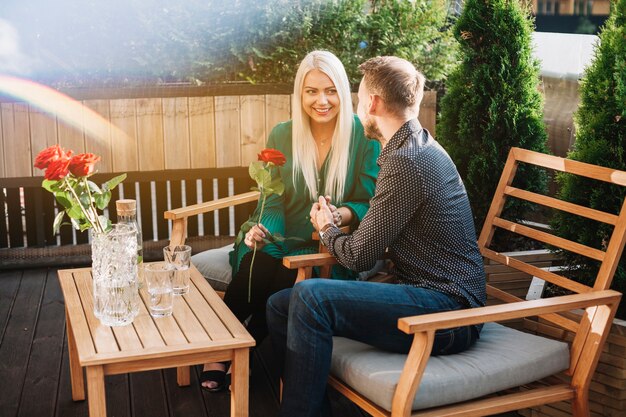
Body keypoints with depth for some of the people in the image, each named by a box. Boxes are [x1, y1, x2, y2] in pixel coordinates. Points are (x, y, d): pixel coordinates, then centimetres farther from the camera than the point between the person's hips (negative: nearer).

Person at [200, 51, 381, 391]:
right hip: (284, 241, 2)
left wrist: (340, 215, -28)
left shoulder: (364, 137, -5)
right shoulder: (282, 136, 3)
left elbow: (371, 205, -6)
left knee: (286, 281, -30)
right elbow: (273, 201, 2)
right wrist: (263, 229, -20)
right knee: (254, 269, -30)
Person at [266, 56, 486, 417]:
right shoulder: (421, 147, 14)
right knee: (280, 305, 0)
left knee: (310, 296, -27)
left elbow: (360, 257, -12)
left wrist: (327, 230, 8)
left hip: (447, 310, -10)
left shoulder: (405, 162, -18)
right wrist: (337, 228, 9)